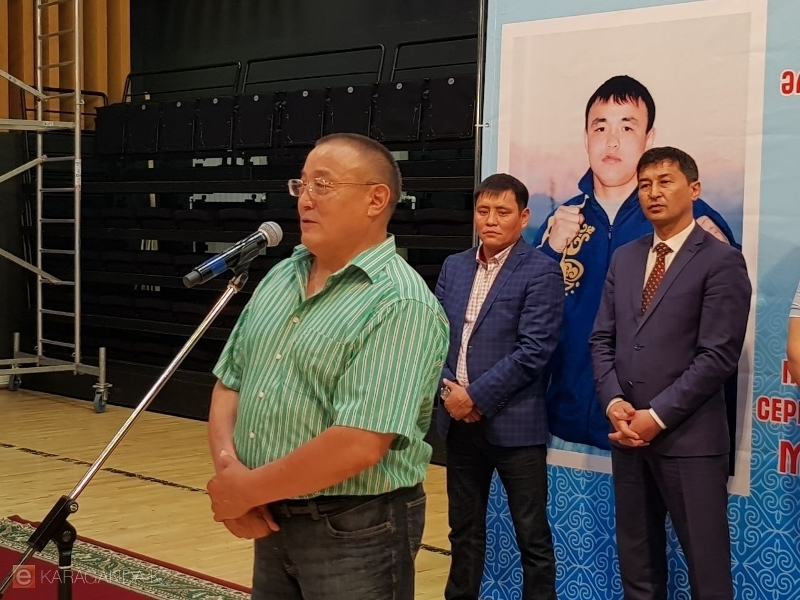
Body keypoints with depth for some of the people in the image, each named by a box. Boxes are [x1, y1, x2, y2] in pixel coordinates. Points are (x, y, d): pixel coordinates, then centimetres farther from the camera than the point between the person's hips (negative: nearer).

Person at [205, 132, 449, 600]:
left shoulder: (401, 305, -19)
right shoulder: (280, 277, 7)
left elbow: (358, 446, -26)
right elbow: (229, 382, 10)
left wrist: (247, 491, -16)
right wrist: (227, 467, -9)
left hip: (356, 530, -7)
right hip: (273, 520, 7)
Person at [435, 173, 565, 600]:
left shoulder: (541, 271, -8)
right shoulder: (454, 267, 10)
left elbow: (534, 350, -15)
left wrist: (475, 396, -15)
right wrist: (448, 390, -7)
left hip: (513, 422, -5)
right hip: (458, 420, 6)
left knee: (532, 536, 3)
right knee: (464, 529, 17)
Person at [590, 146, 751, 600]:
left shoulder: (721, 261, -6)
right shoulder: (625, 258, 14)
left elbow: (718, 356, -13)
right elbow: (603, 338, 12)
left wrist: (658, 415, -14)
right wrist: (613, 401, -5)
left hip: (689, 437, -6)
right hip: (628, 431, 6)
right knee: (636, 560, 14)